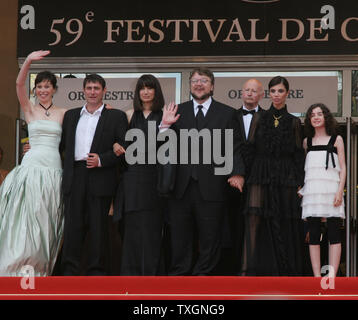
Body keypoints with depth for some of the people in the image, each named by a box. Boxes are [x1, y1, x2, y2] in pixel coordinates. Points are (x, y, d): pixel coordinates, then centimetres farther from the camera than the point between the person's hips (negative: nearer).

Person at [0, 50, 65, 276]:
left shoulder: (63, 114, 12)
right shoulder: (29, 109, 6)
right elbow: (19, 84, -7)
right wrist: (28, 61, -20)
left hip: (53, 170, 2)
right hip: (32, 166, -1)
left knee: (46, 221, 3)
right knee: (27, 216, -6)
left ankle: (40, 269, 11)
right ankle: (22, 266, 1)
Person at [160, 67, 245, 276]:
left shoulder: (227, 113, 7)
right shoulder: (178, 112, 12)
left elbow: (234, 148, 1)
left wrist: (237, 173, -15)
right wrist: (165, 125, -9)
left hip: (211, 187, -2)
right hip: (181, 187, 2)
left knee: (210, 238, 4)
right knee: (179, 237, 7)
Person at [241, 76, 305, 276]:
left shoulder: (294, 122, 8)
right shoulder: (260, 119, 10)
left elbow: (299, 155, 6)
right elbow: (250, 151, 8)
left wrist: (299, 183, -2)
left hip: (285, 178, 0)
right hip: (261, 177, 0)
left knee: (284, 225, 0)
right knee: (254, 218, -13)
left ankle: (286, 271, 10)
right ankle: (249, 269, -18)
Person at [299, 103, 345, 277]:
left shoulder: (336, 139, 10)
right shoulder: (307, 142, 16)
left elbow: (343, 168, 5)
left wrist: (340, 191, -7)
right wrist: (301, 190, 5)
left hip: (331, 189, -2)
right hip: (312, 190, 2)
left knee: (334, 234, -8)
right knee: (313, 235, -2)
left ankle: (332, 276, -11)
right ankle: (317, 278, -1)